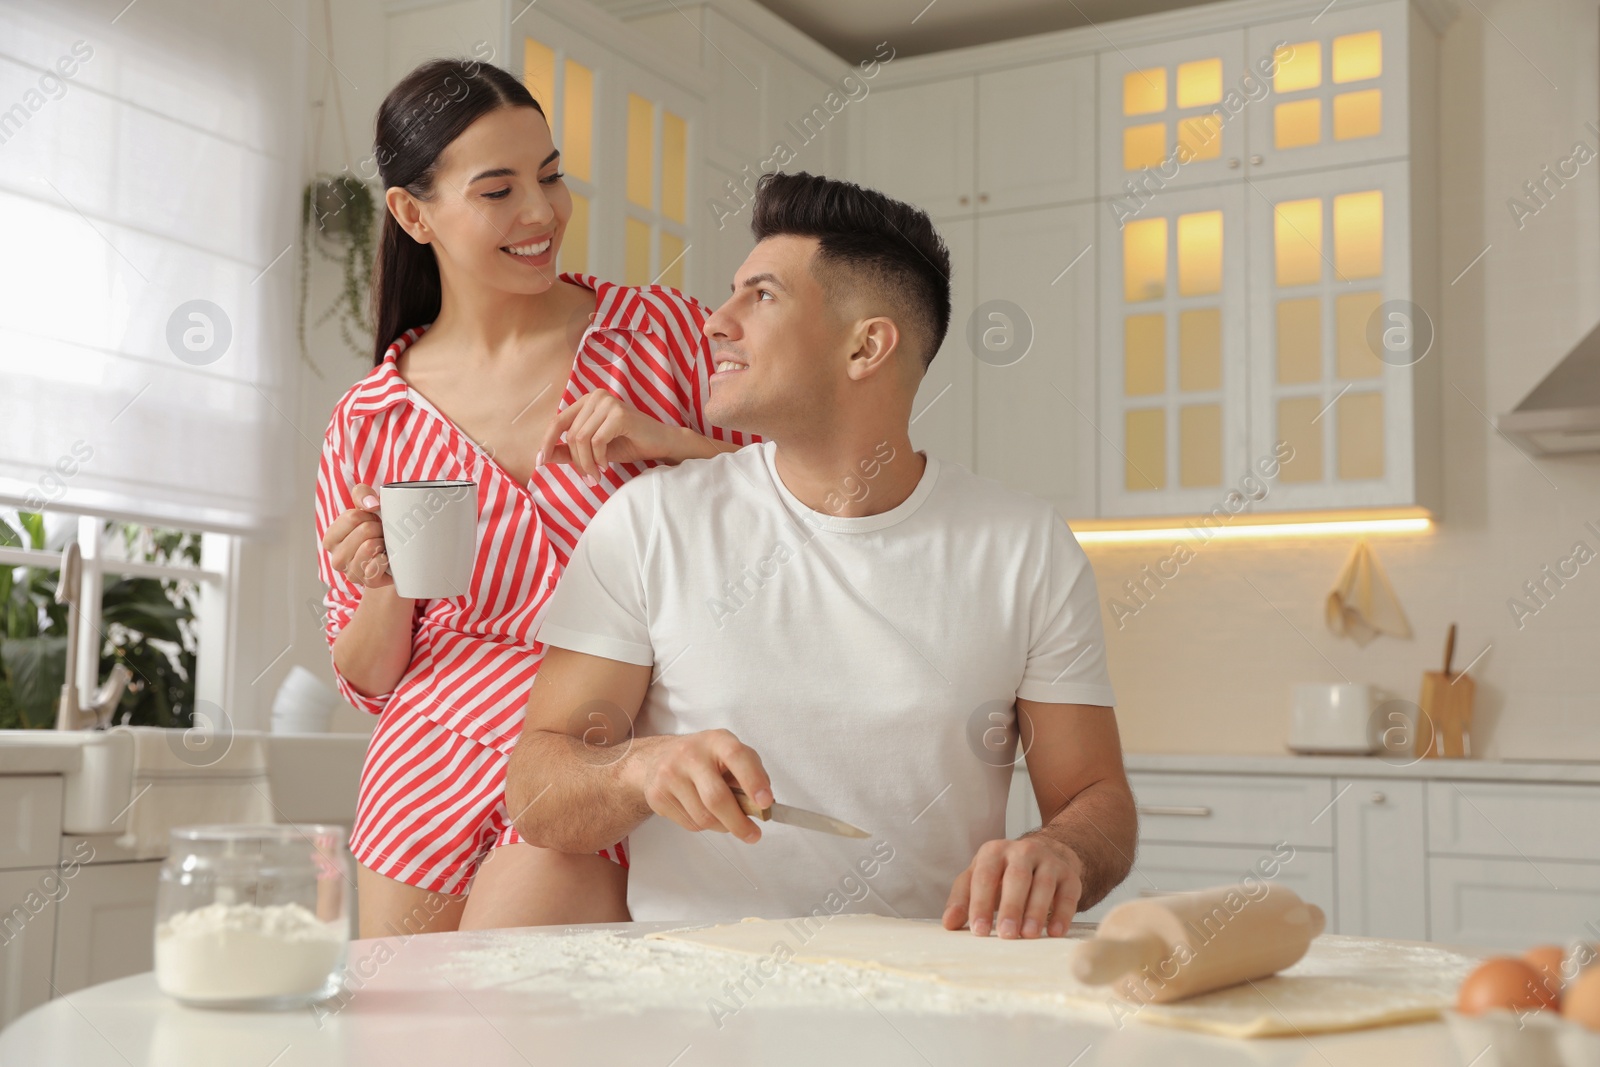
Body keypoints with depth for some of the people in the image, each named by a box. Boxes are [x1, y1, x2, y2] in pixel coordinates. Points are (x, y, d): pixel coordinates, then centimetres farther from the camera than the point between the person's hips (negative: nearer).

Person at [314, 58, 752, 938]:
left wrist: (668, 442, -13)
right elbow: (370, 681, 11)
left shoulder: (663, 331, 1)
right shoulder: (370, 424, 5)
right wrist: (387, 592, -11)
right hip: (432, 773, 3)